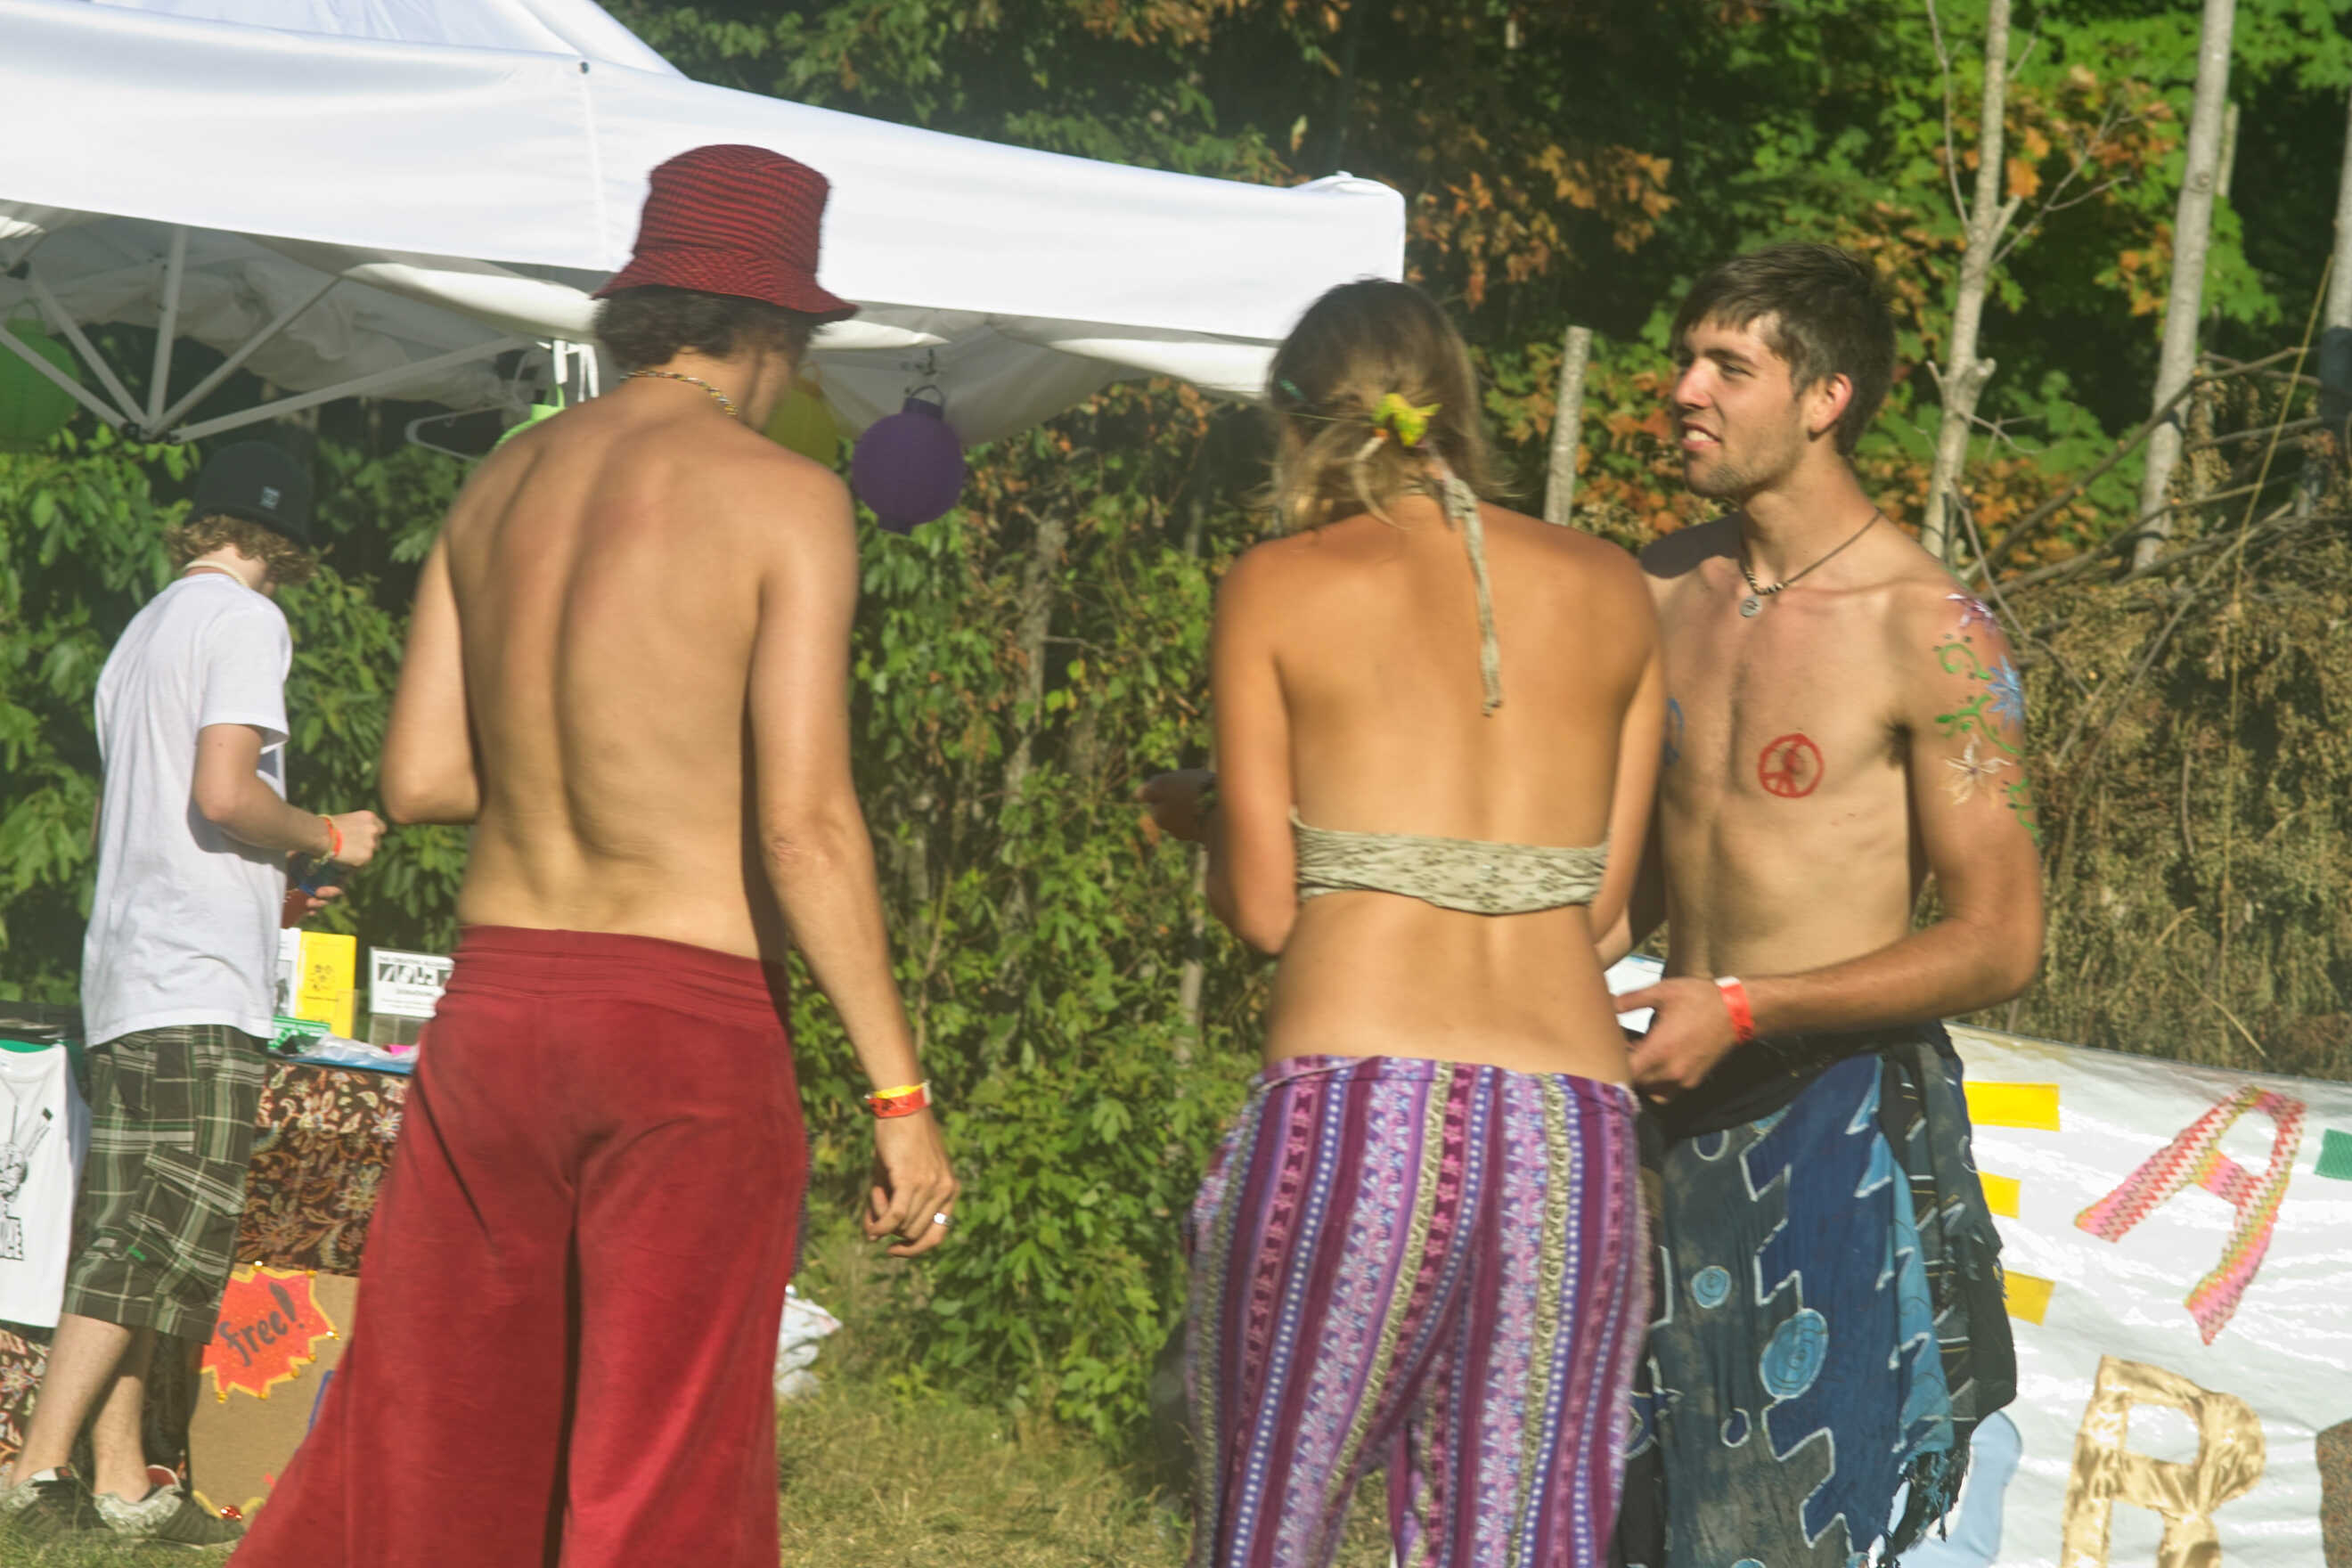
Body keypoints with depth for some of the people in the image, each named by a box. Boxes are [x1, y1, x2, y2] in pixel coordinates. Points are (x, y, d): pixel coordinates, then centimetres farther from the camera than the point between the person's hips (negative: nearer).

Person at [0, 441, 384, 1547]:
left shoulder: (142, 636, 21)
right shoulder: (244, 622, -6)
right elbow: (223, 793, -17)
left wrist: (269, 888, 30)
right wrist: (329, 837, -1)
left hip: (126, 973, 9)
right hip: (198, 980, -9)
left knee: (126, 1235, 7)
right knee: (163, 1238, -11)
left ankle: (122, 1483, 6)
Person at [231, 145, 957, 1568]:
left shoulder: (505, 484, 9)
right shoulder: (784, 499, -8)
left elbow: (418, 781, 8)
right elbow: (803, 825, -15)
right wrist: (901, 1096, -12)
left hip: (496, 996, 5)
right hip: (689, 1023, -5)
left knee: (416, 1449, 14)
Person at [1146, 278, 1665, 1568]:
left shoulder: (1279, 588, 3)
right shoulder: (1612, 591, 13)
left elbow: (1261, 908, 1)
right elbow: (1600, 899, 13)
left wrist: (1203, 818, 21)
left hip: (1352, 1113, -3)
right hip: (1574, 1131, 3)